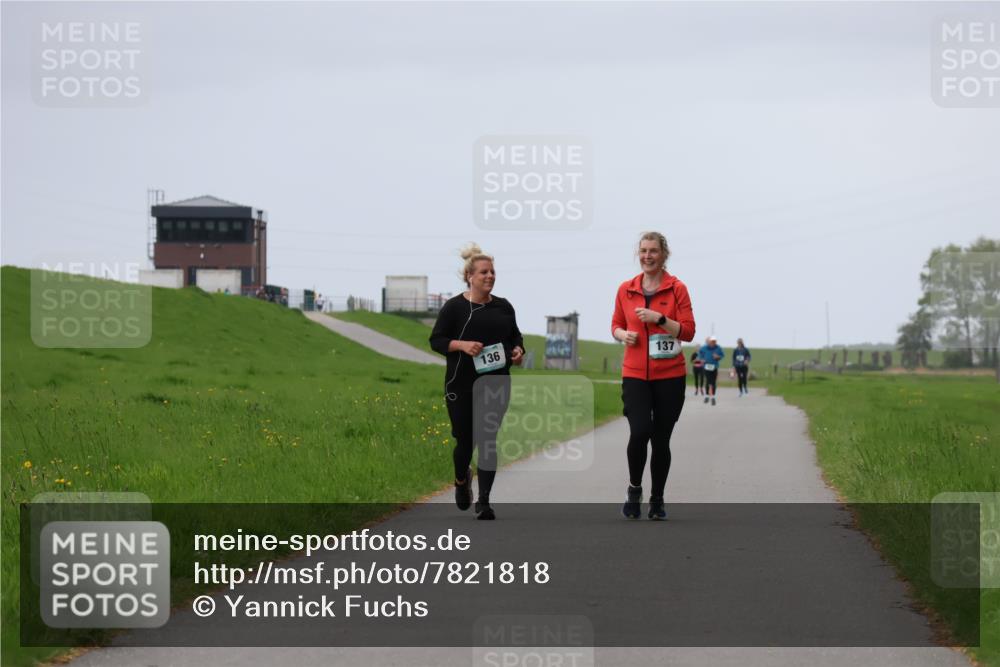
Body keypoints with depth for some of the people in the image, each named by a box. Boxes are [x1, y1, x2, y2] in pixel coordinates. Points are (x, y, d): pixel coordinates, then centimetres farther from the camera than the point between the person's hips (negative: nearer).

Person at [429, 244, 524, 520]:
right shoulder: (454, 307, -4)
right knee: (465, 439, 4)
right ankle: (462, 480, 38)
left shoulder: (503, 307, 7)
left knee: (488, 440, -5)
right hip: (462, 385, -2)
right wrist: (462, 345, -20)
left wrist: (518, 350, -3)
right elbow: (436, 340, -3)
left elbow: (516, 335, 18)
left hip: (496, 385, 2)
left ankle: (484, 502, -2)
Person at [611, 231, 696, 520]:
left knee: (661, 440, 4)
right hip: (635, 375, 1)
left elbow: (688, 332, -5)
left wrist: (659, 318, -18)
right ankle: (634, 488, 6)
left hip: (670, 376, -1)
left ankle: (657, 500, 21)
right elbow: (616, 325, 18)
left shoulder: (677, 288, -2)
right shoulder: (625, 290, 6)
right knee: (639, 432, -18)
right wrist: (623, 334, -5)